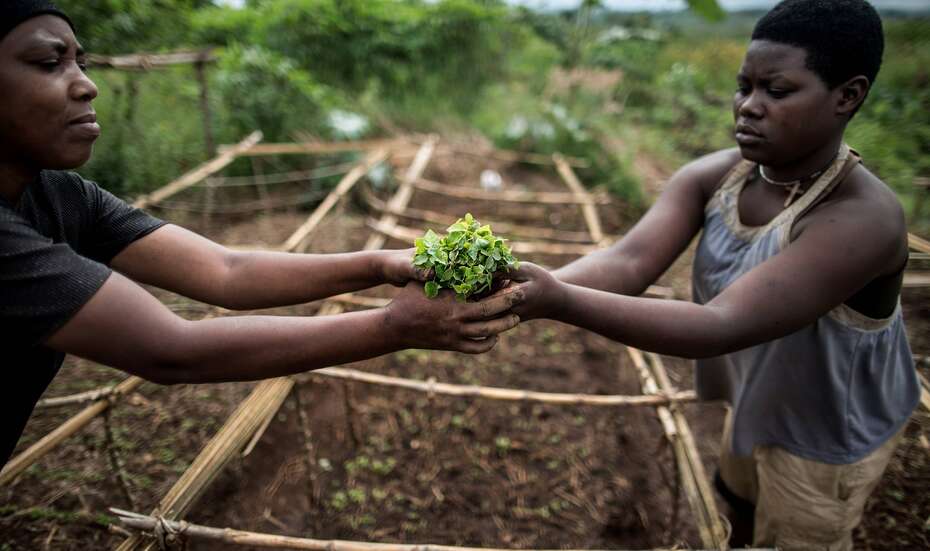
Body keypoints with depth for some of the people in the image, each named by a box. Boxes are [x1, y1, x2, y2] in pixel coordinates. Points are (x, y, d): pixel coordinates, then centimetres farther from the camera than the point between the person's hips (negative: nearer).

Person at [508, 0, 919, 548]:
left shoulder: (863, 217, -37)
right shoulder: (714, 175, -19)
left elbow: (721, 326, -46)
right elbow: (627, 262, -31)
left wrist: (561, 303, -56)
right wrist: (532, 287, -50)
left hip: (827, 432, -5)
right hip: (754, 398, 6)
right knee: (742, 496, 33)